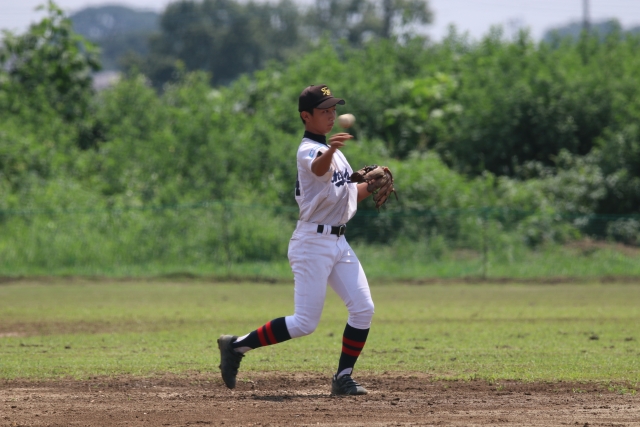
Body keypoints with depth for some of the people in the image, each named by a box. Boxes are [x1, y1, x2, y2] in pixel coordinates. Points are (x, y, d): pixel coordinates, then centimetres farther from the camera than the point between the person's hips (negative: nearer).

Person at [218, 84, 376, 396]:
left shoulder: (332, 151, 16)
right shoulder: (308, 151, -13)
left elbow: (349, 196, 23)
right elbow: (319, 168, -39)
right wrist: (331, 150, -62)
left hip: (339, 242, 9)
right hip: (313, 241, -9)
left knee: (363, 308, -2)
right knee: (304, 323, -10)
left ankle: (343, 378, 5)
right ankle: (236, 346, 2)